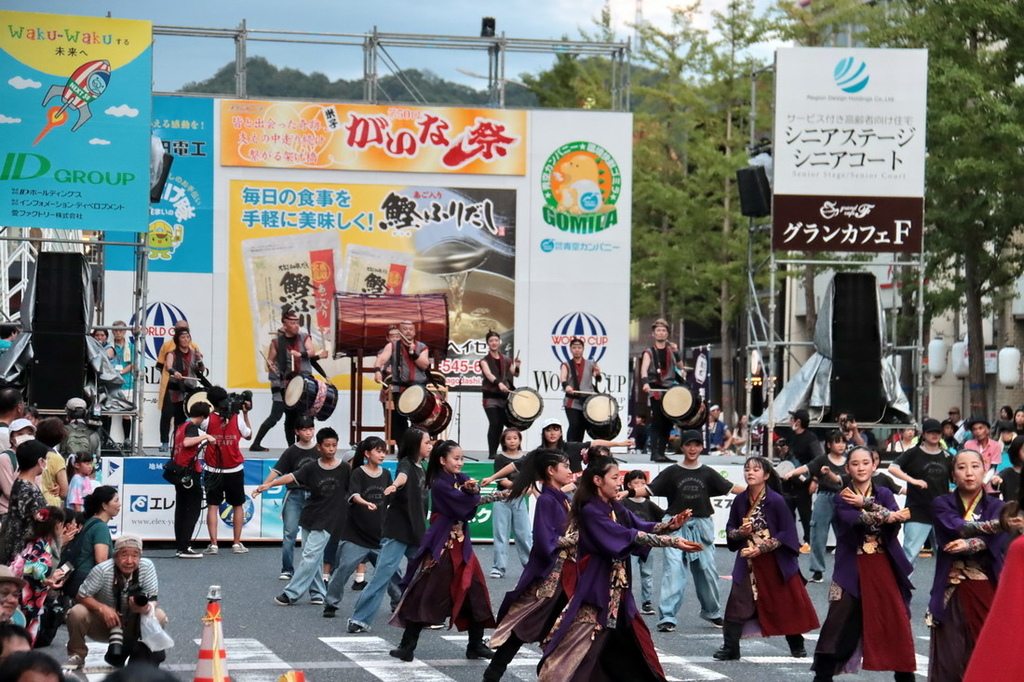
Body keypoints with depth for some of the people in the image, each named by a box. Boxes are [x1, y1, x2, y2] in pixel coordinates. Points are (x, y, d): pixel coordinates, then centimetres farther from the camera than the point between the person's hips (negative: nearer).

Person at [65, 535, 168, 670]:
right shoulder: (102, 570, -24)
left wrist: (146, 607, -42)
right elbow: (82, 596, -17)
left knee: (159, 616, -24)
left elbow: (153, 600, -17)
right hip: (102, 622, -2)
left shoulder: (147, 567, -19)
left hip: (132, 626, 2)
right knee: (77, 613, -29)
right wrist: (102, 608, -34)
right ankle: (77, 655, -3)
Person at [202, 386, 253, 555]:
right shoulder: (237, 419, -6)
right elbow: (249, 435, 10)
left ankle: (213, 544, -4)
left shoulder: (209, 419, -9)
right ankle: (237, 543, 13)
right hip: (234, 470, 1)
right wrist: (246, 414, 13)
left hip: (213, 470, -1)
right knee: (238, 505, 14)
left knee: (213, 506, 3)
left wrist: (213, 410, 9)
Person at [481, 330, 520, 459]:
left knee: (500, 425, 3)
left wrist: (517, 367, -13)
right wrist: (499, 383, -40)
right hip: (490, 396, -5)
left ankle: (495, 451, 10)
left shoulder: (506, 360, 12)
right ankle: (491, 453, -15)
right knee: (494, 423, -16)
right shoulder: (485, 360, -3)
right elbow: (488, 374, -21)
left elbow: (515, 374, 10)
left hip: (503, 396, 5)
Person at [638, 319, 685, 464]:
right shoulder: (649, 352, -1)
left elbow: (680, 368, 12)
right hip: (656, 390, -5)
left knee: (668, 423, 4)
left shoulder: (671, 350, 16)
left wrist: (676, 353, -3)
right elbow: (644, 368, -18)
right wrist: (645, 382, -37)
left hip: (670, 390, 5)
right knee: (657, 422, -12)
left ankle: (661, 452, 10)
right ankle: (654, 453, -14)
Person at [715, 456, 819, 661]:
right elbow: (730, 529, 10)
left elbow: (786, 534, -12)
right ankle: (730, 648, -3)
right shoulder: (740, 501, 1)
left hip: (775, 562, -3)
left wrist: (761, 548, -18)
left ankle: (797, 646, 25)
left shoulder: (776, 501, -11)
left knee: (785, 603, 8)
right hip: (748, 562, 3)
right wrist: (741, 533, -13)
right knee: (738, 603, -6)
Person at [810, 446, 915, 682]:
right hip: (852, 569, -2)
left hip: (884, 567, 2)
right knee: (839, 623, -6)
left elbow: (895, 521, -10)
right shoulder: (841, 498, 3)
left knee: (896, 620, 1)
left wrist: (866, 503, -18)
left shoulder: (884, 494, 9)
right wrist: (885, 516, -26)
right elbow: (852, 520, -18)